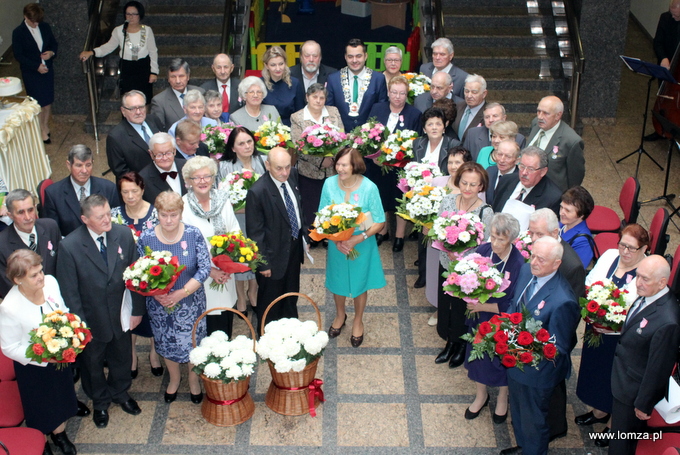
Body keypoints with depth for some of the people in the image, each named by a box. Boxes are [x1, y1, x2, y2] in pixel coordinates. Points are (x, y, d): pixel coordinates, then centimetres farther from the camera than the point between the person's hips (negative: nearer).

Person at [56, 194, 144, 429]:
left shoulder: (124, 235, -15)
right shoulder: (69, 246, -24)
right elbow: (69, 291, -16)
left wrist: (137, 310, -2)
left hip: (120, 314, 3)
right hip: (91, 320, -2)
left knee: (122, 357, 25)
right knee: (93, 363, 22)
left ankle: (120, 392, 55)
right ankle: (100, 401, 50)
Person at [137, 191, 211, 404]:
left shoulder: (193, 234, -16)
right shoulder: (146, 238, -13)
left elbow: (205, 268, -16)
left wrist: (182, 292, -24)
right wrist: (155, 293, -24)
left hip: (190, 302, -1)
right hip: (159, 304, 1)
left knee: (193, 342, 15)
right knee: (166, 344, 20)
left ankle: (194, 378, 44)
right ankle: (174, 378, 48)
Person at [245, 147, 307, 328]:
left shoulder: (292, 175, -8)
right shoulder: (257, 192, -28)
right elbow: (255, 232, -20)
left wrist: (304, 235, 10)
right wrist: (263, 263, -17)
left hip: (295, 246, 7)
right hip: (275, 254, -6)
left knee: (291, 297, 26)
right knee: (270, 299, 15)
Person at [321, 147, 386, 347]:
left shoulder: (369, 188, -22)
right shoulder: (329, 184, -15)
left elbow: (379, 222, -15)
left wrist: (357, 239, -26)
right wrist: (336, 240, -20)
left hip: (362, 245, -2)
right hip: (336, 244, 2)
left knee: (360, 283, 17)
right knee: (337, 281, 21)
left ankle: (358, 321, 44)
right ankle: (340, 315, 51)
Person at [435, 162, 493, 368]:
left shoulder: (485, 212, -20)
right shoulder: (447, 200, -8)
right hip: (446, 263, 4)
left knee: (462, 309, 14)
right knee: (444, 305, 19)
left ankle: (462, 347, 42)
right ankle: (450, 343, 45)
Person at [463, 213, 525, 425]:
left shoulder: (518, 265, -27)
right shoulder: (482, 250, -15)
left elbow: (512, 305, -22)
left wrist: (482, 306, -27)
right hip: (478, 319, 4)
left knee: (501, 361, 19)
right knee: (477, 355, 23)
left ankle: (502, 399, 48)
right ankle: (481, 395, 50)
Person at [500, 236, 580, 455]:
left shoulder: (562, 301, -34)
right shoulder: (526, 271, -11)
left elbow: (557, 349, -24)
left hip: (537, 370, -8)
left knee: (533, 420, 18)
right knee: (518, 410, 31)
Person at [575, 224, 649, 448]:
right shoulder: (609, 255, -5)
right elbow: (588, 285, 5)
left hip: (621, 339, -6)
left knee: (614, 381, 15)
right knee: (595, 371, 26)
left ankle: (612, 424, 41)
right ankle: (599, 411, 53)